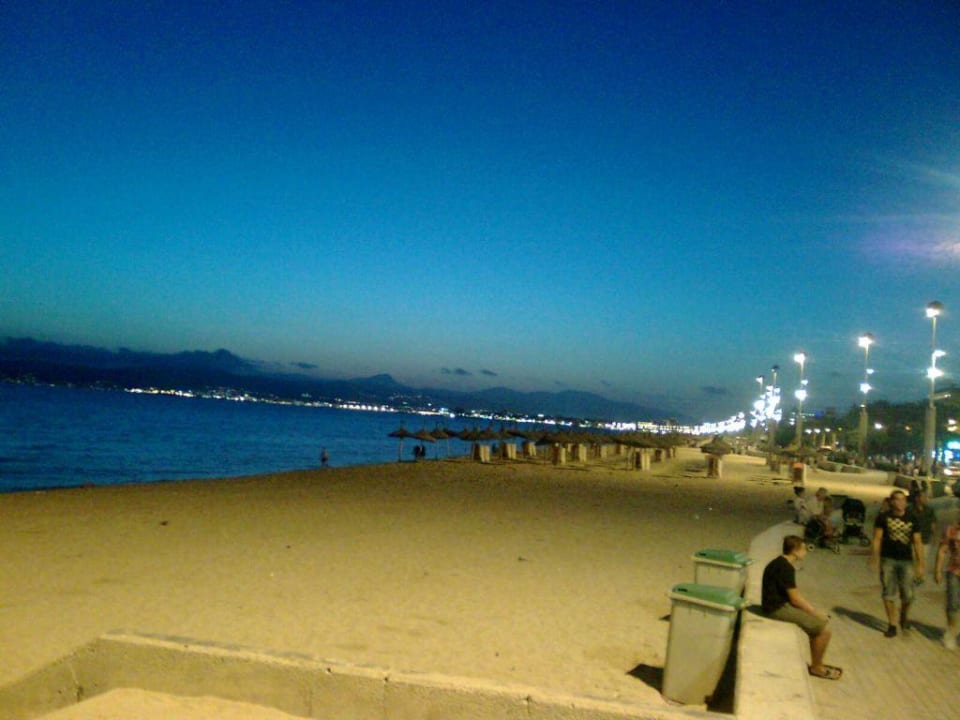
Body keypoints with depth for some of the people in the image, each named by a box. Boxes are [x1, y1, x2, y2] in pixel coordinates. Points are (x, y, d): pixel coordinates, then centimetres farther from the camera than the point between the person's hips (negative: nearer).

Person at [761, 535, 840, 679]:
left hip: (781, 603, 10)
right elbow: (795, 599, -19)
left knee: (822, 620, 15)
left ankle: (816, 664, 22)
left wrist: (815, 612, 11)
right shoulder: (786, 568, -21)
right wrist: (817, 613, -7)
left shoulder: (781, 563, 10)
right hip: (778, 608, -10)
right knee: (824, 627, -9)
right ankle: (816, 667, 8)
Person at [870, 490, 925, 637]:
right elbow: (877, 539, 0)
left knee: (908, 594, -1)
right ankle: (892, 625, 13)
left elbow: (917, 542, 7)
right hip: (888, 560, -1)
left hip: (906, 560, 1)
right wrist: (874, 558, -8)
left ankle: (904, 616, 29)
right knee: (889, 594, 2)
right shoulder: (883, 517, -1)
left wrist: (920, 564, 3)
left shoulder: (912, 519, 5)